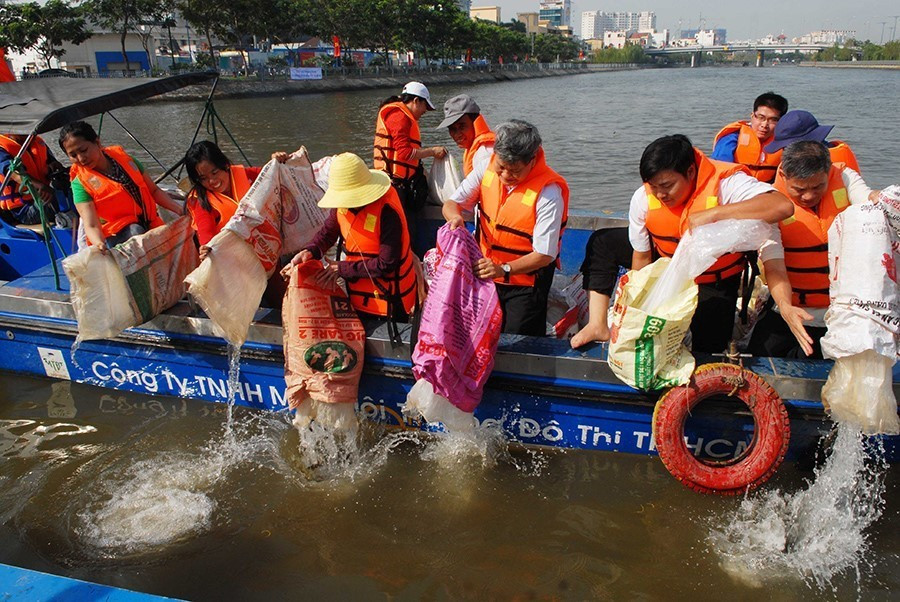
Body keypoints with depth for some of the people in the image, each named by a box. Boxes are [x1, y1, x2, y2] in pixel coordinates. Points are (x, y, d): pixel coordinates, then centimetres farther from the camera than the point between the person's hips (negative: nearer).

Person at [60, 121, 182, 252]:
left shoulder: (123, 158, 6)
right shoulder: (81, 183, -5)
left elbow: (154, 191, 13)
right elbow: (91, 225, -15)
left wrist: (179, 210, -3)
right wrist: (100, 244, -39)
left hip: (150, 226, 5)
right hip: (116, 235, -4)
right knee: (135, 231, -34)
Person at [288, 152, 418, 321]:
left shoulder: (387, 212, -28)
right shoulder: (344, 203, -7)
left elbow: (386, 265, -25)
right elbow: (328, 231, 9)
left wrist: (342, 269, -20)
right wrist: (310, 251, -12)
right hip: (359, 294, 7)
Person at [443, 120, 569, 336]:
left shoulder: (549, 192, -25)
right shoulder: (487, 168, -10)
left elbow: (544, 255, -24)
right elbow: (452, 203, -4)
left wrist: (504, 269, -38)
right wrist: (455, 217, -29)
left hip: (526, 281, -5)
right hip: (486, 272, 5)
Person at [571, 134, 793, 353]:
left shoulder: (725, 183, -34)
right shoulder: (643, 199, -23)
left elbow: (783, 206, -51)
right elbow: (642, 257, -12)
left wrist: (713, 214, -54)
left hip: (714, 282, -3)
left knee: (710, 348, -9)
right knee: (602, 244, -10)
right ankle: (598, 324, -9)